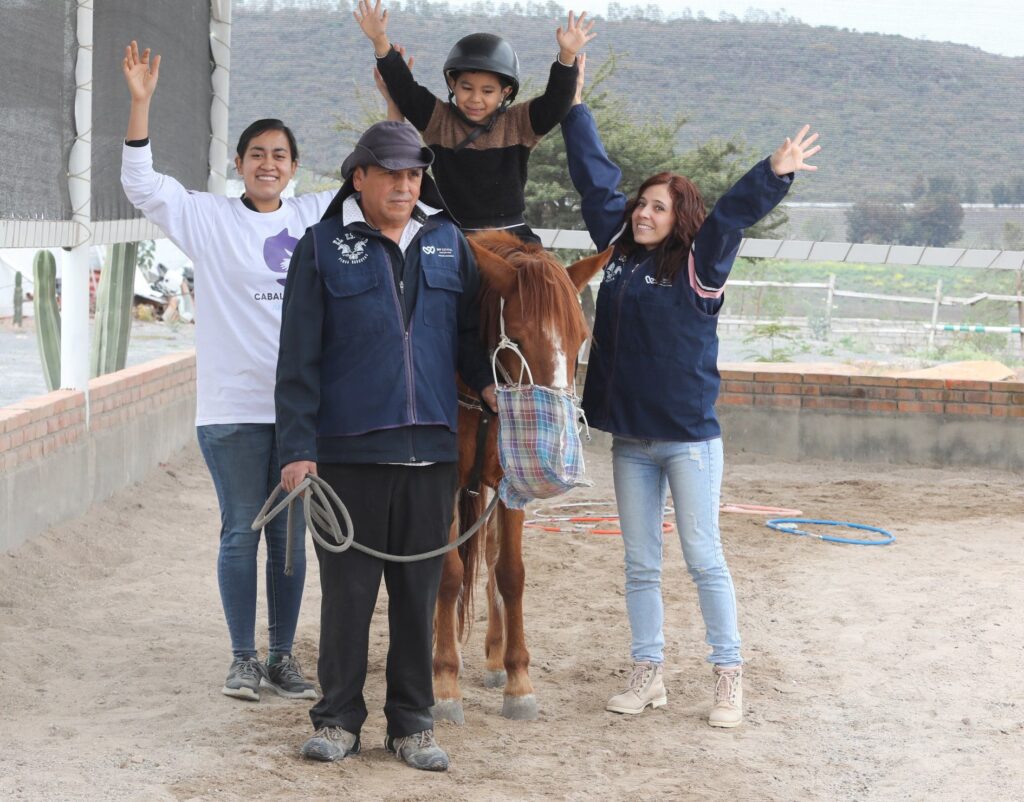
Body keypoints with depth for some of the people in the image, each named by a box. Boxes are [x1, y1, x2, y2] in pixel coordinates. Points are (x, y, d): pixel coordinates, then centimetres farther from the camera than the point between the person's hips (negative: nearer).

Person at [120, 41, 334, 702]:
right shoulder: (209, 218, 2)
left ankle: (283, 656, 16)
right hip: (233, 405, -2)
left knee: (290, 533, 8)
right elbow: (141, 183, -5)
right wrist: (141, 103, -15)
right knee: (241, 530, 2)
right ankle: (243, 659, 11)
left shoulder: (317, 216, 8)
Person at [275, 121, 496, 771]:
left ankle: (413, 722, 18)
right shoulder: (324, 248, 0)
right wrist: (298, 447, -8)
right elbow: (299, 358, -2)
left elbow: (469, 332, 17)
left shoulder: (449, 242, 10)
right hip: (348, 450, -3)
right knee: (348, 589, 4)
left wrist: (487, 381, -4)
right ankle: (339, 718, 16)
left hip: (431, 449, 3)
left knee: (419, 591, 8)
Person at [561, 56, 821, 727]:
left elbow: (732, 215, -23)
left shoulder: (699, 268, -7)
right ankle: (649, 674, 19)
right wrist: (575, 105, 14)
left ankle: (730, 679, 6)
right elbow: (596, 179, 11)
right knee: (641, 564, 10)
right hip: (630, 438, 5)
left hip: (689, 437, -5)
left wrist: (775, 176, -38)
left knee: (705, 558, -1)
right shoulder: (619, 253, 7)